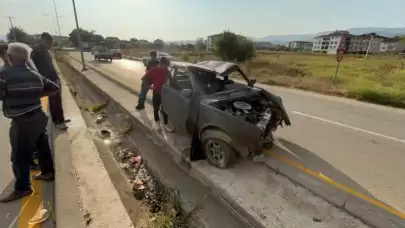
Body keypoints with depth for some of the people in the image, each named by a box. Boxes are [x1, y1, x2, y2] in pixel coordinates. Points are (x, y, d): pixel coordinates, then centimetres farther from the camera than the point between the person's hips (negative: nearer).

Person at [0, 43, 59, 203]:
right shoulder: (36, 75, 5)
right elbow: (55, 88, 12)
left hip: (22, 122, -7)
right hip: (39, 117, 7)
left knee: (19, 156, 6)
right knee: (42, 146, 22)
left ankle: (22, 188, 17)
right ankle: (48, 172, 38)